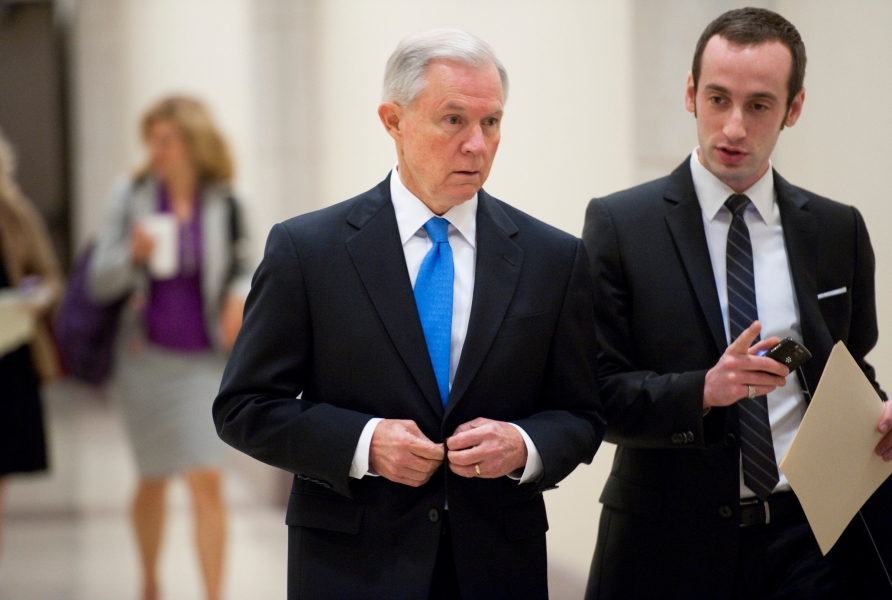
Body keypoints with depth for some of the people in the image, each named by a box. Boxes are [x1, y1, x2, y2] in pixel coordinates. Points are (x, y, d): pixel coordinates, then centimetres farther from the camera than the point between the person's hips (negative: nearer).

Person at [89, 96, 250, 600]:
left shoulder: (224, 205, -5)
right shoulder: (132, 198, -5)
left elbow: (241, 266, 9)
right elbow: (100, 282, -4)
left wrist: (241, 295, -12)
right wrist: (133, 255, -22)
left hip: (202, 360, -1)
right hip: (148, 356, 1)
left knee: (207, 482, -11)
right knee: (154, 481, 15)